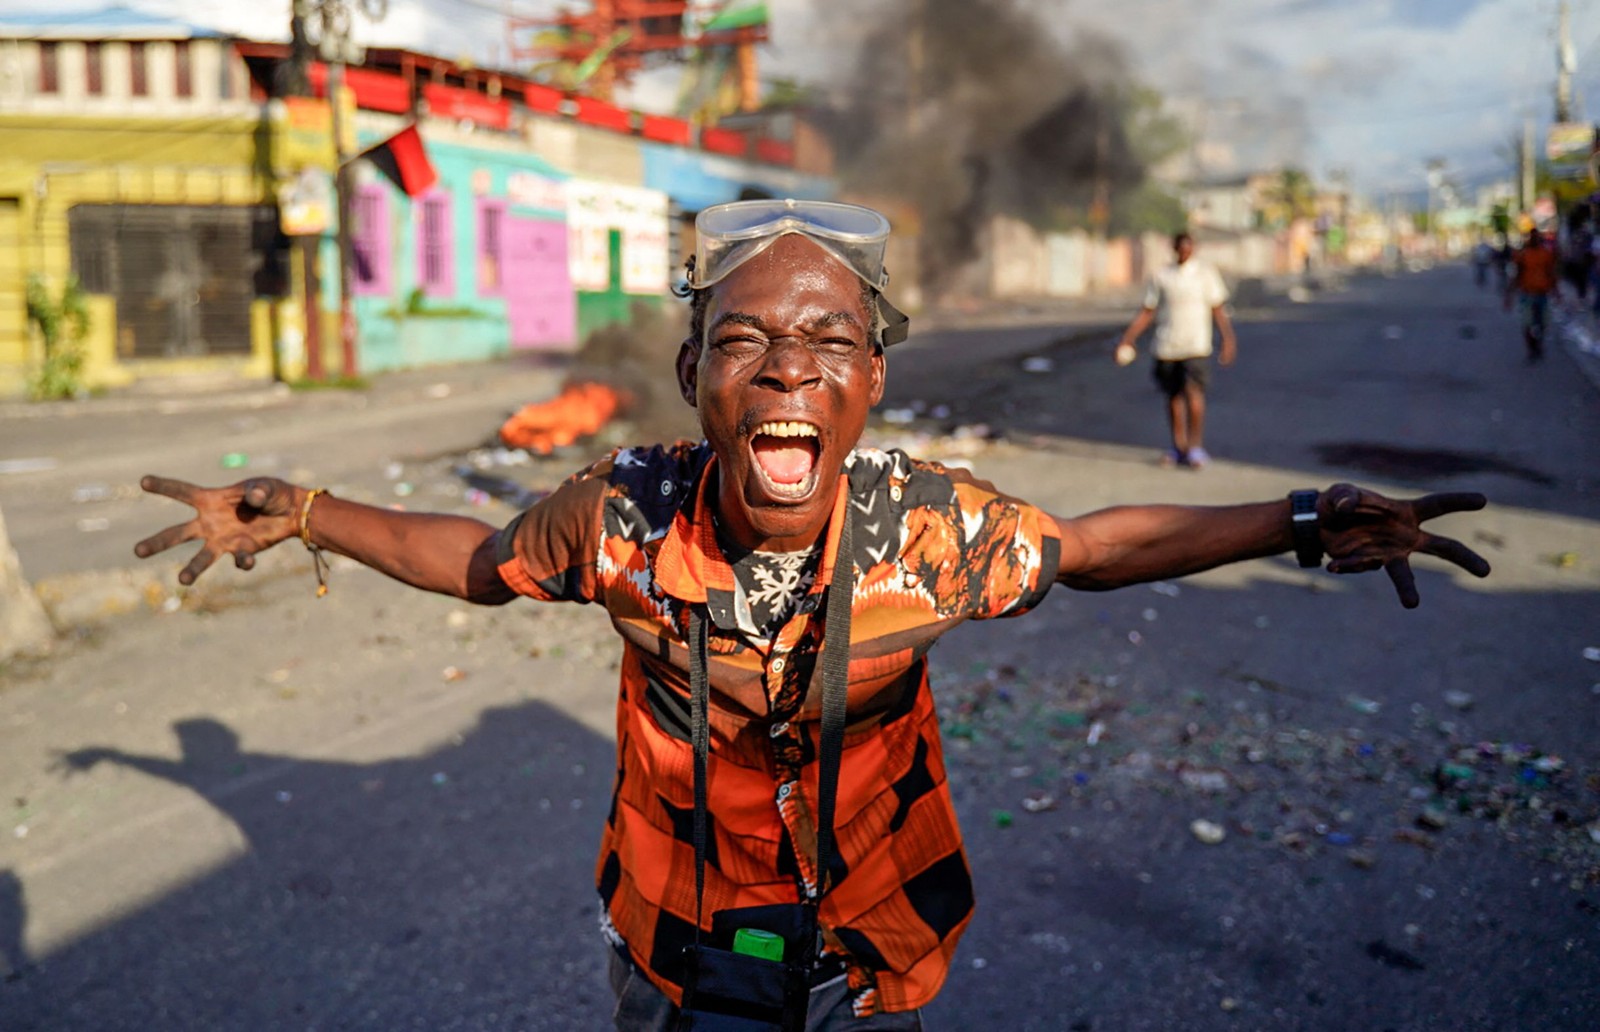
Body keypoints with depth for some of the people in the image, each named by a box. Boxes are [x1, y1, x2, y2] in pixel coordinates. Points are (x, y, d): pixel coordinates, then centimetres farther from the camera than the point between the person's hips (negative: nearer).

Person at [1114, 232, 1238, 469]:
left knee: (1194, 393, -14)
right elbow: (1146, 313, 12)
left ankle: (1196, 447, -6)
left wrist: (1228, 339, -3)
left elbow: (1217, 309, 7)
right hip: (1166, 347, 2)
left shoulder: (1206, 272, 6)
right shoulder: (1161, 277, 8)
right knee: (1173, 396, 6)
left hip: (1196, 345, -2)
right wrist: (1127, 339, 5)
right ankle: (1179, 447, 17)